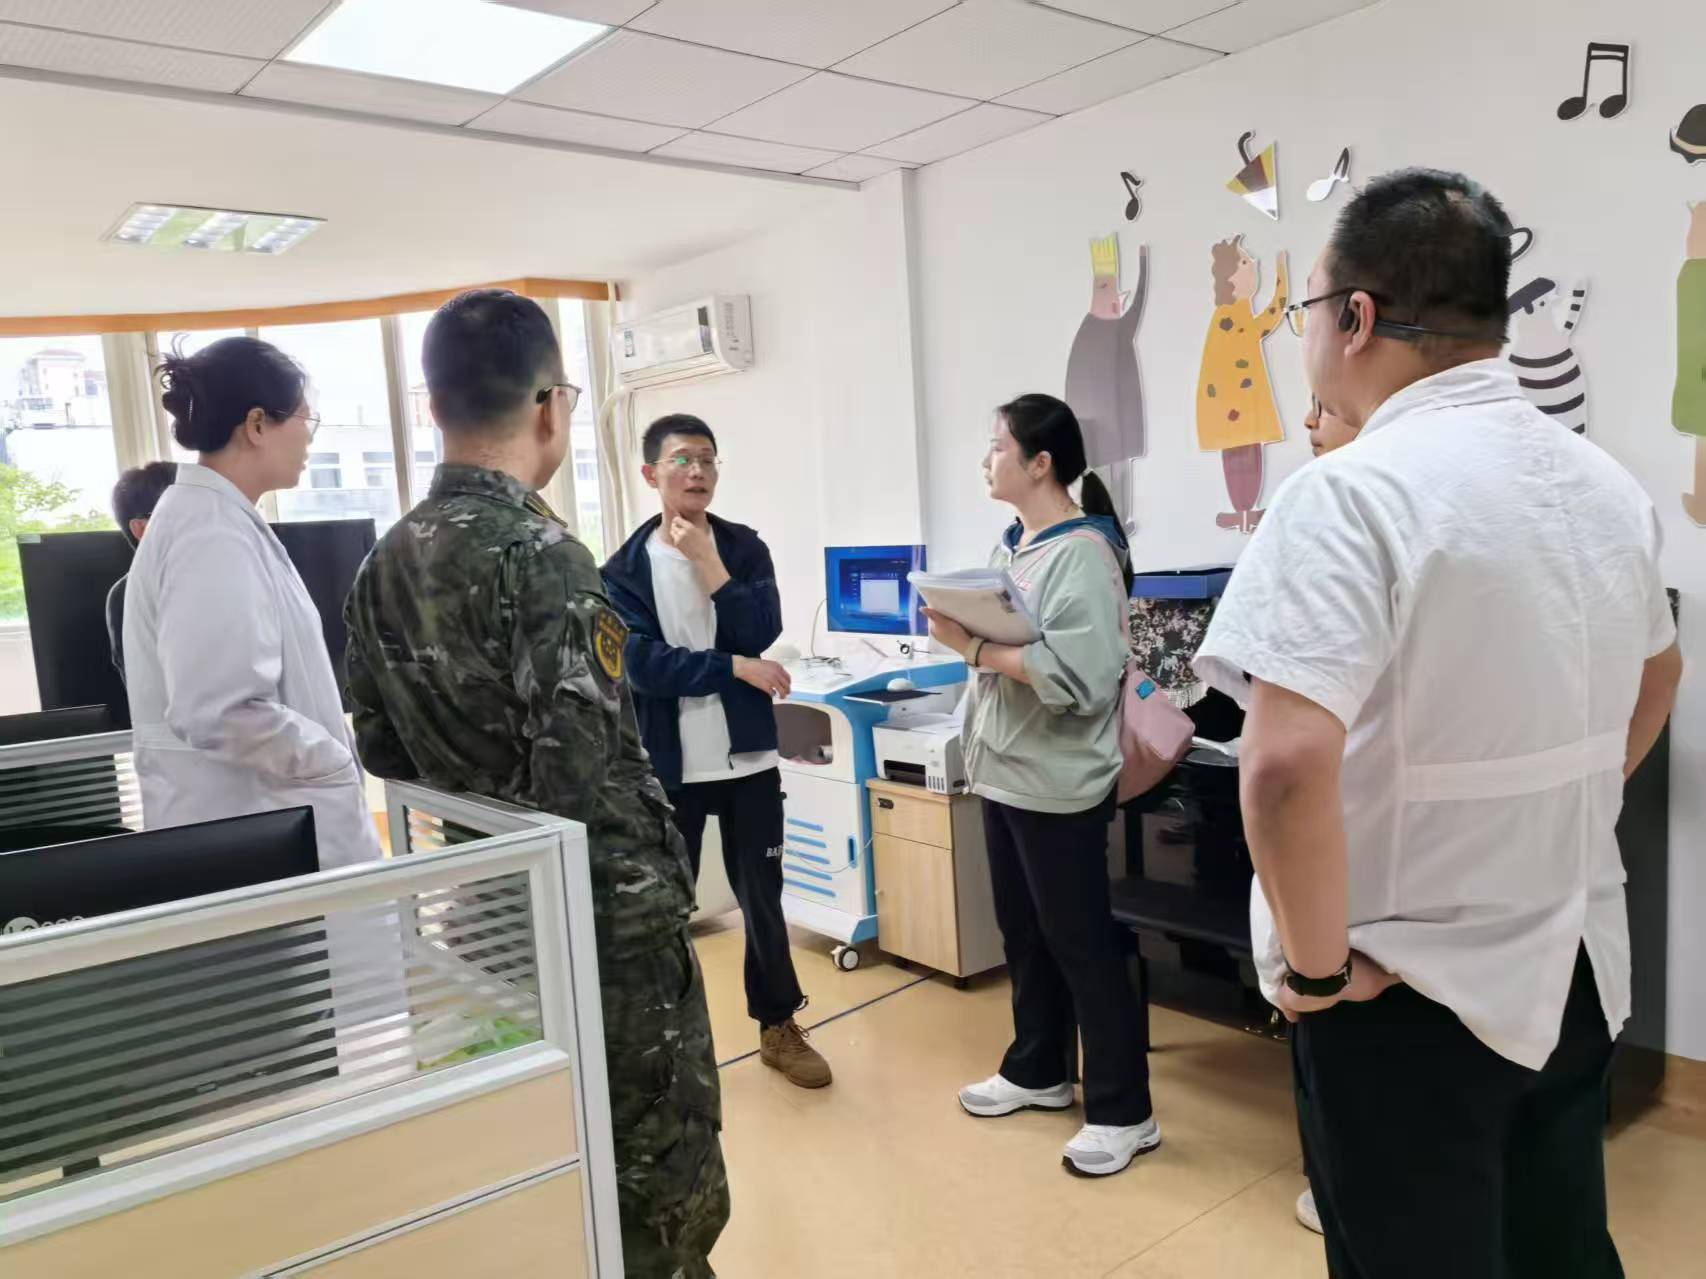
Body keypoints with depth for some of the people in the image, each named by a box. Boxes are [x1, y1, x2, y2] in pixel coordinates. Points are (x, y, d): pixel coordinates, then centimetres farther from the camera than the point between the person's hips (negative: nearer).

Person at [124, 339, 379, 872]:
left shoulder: (216, 519, 10)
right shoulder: (213, 537, -21)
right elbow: (223, 713, -28)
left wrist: (337, 740, 15)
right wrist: (339, 762, -16)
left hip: (267, 823, 10)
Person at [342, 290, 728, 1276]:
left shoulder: (384, 565, 3)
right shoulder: (541, 554, -22)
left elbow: (382, 752, 9)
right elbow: (594, 770, -24)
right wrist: (662, 895, -13)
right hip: (605, 918, -8)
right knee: (659, 1169, 9)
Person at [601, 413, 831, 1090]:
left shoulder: (744, 547, 2)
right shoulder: (625, 567, -3)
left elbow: (761, 631, -11)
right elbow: (640, 662, -13)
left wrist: (709, 564, -17)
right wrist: (736, 668, -16)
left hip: (747, 755, 1)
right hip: (667, 762, -1)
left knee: (762, 897, 10)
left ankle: (778, 1027, 27)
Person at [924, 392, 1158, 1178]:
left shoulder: (1084, 552, -17)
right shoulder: (1009, 544, 10)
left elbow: (1075, 677, -27)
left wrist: (973, 647, -24)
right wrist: (959, 629, -3)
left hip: (1059, 782, -9)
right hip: (1004, 773, 9)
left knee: (1080, 943, 2)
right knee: (1023, 934, 20)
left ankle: (1123, 1112, 17)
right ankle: (1037, 1071, 38)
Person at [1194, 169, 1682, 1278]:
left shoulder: (1351, 495, -22)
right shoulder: (1609, 484, 4)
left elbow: (1288, 762, -34)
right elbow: (1656, 679, 20)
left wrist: (1317, 965, -19)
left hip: (1414, 990, -7)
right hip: (1576, 966, 7)